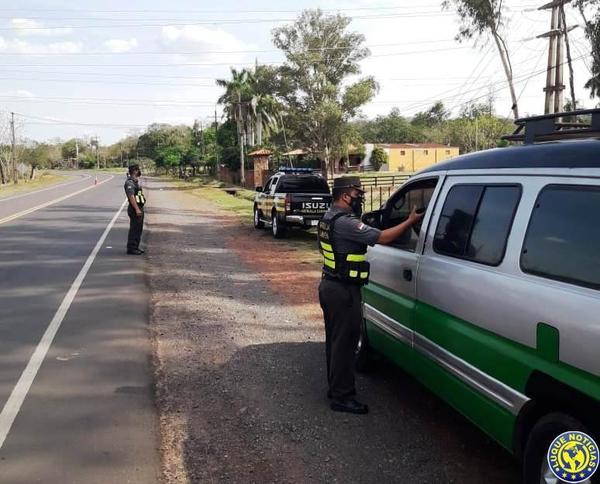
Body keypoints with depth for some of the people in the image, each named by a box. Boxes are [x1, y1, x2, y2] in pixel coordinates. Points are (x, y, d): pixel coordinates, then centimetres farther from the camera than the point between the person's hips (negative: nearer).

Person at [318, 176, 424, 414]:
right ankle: (342, 397, 6)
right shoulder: (345, 222, -22)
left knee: (335, 340, 18)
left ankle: (336, 388, 30)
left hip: (329, 285, 11)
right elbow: (383, 237, -25)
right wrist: (410, 221, -16)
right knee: (344, 343, -2)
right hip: (343, 291, -11)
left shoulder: (329, 217, 11)